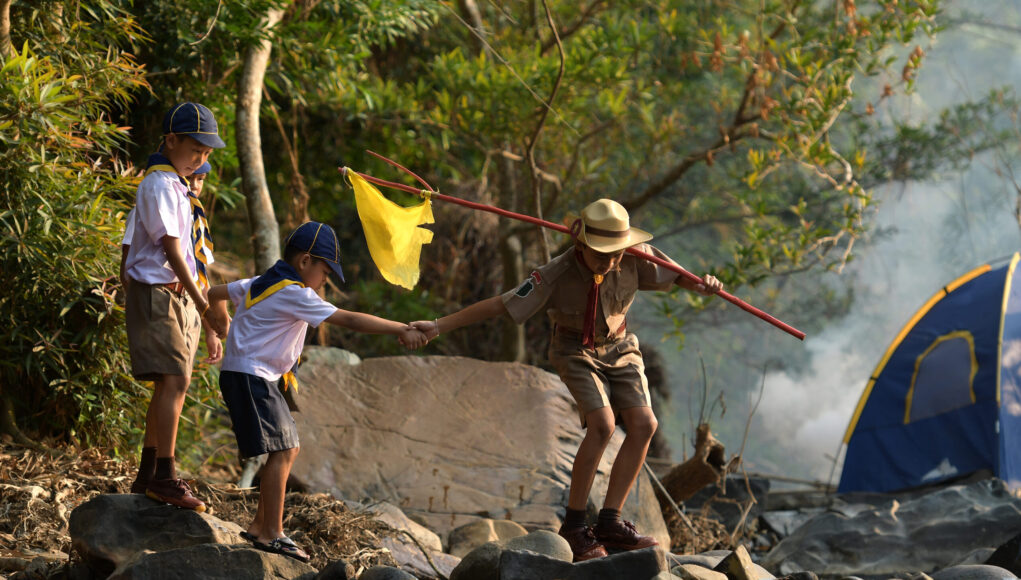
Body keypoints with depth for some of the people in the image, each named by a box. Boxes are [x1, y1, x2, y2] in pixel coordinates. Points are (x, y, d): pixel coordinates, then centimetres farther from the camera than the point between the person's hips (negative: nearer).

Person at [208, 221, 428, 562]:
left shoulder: (259, 284, 13)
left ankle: (259, 526, 16)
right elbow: (349, 320, -20)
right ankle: (271, 534, -13)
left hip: (259, 378, 10)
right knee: (281, 451, -13)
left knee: (288, 448, 12)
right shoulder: (294, 294, -15)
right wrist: (401, 330, -20)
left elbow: (215, 294, 25)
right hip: (249, 377, -10)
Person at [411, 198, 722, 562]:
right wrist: (438, 326, -31)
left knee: (643, 424, -15)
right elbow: (497, 306, -27)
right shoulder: (555, 276, -31)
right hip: (576, 351, -4)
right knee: (602, 425, -26)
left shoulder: (634, 259, -23)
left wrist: (701, 284, -32)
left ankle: (609, 522, -7)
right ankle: (574, 524, -13)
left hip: (619, 347, 4)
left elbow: (674, 276, -9)